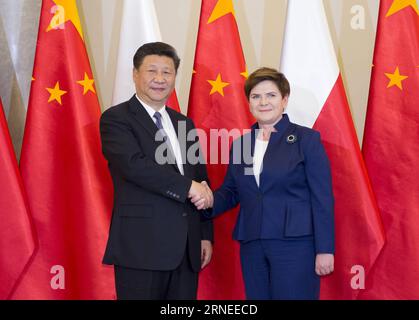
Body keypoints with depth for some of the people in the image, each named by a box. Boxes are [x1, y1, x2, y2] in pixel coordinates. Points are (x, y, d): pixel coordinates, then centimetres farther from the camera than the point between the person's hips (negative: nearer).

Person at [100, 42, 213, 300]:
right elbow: (134, 165, -18)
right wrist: (188, 187, -14)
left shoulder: (185, 123, 17)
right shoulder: (116, 119, -2)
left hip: (187, 248, 6)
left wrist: (206, 235, 12)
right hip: (142, 247, -6)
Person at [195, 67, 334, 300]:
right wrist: (210, 200, -6)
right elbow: (231, 192, 16)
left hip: (295, 244, -5)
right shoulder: (240, 143, 12)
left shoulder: (306, 139, -2)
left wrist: (324, 249, -10)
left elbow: (322, 198, -6)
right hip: (251, 246, 5)